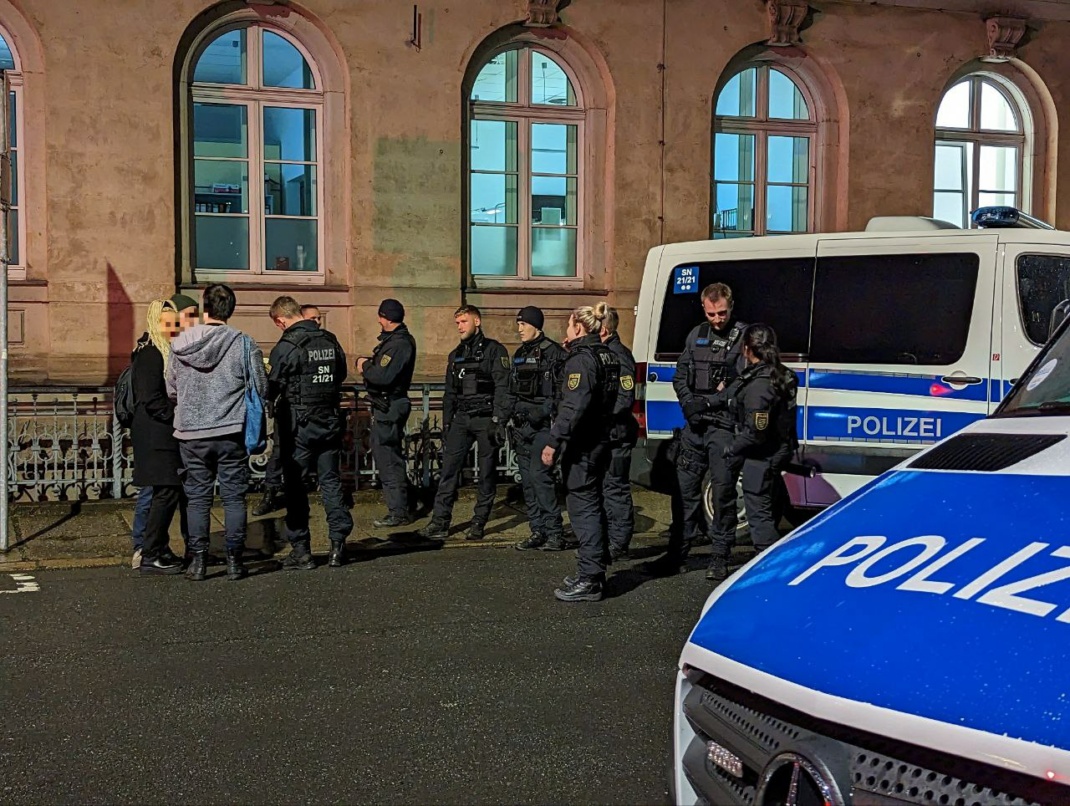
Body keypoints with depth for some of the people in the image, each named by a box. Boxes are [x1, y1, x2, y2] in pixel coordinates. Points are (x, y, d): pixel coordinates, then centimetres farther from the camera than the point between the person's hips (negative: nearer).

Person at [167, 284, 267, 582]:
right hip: (231, 433, -1)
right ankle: (234, 561, 7)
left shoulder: (180, 344, -1)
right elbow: (261, 388, -3)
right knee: (234, 497, 6)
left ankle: (198, 561, 9)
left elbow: (171, 391, 7)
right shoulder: (244, 343, -7)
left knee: (198, 499, 8)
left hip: (191, 435, 2)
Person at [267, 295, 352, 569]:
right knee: (331, 480, 11)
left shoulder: (286, 347, -14)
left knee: (295, 486, 4)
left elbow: (272, 388, -9)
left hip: (299, 424, -5)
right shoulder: (330, 340, 4)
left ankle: (301, 551, 5)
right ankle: (338, 545, 8)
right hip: (331, 420, 5)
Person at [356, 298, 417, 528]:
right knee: (390, 457, 17)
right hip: (385, 406, 11)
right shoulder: (394, 339, 15)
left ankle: (398, 512, -2)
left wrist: (365, 366, -10)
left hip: (389, 408, -11)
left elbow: (383, 376, -28)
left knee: (388, 459, -7)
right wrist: (367, 363, -2)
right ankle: (399, 508, 24)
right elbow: (383, 367, 18)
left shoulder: (399, 344, -19)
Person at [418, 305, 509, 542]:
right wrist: (446, 425, 15)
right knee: (449, 469, -4)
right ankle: (440, 521, -3)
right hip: (460, 419, 5)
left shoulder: (494, 350, -2)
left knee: (487, 473, 1)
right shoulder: (455, 355, 17)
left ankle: (479, 523, 9)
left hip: (486, 419, -5)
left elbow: (502, 388, -9)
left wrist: (498, 421, -16)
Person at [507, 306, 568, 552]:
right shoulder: (520, 354, 18)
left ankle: (555, 533, -10)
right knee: (527, 478, 8)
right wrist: (511, 414, 17)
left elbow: (561, 391, -12)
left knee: (539, 475, -14)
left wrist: (543, 412, -18)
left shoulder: (553, 352, -7)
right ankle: (538, 531, 15)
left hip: (543, 424, -8)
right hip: (522, 424, 8)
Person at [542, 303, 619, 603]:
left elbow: (574, 406, -24)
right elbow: (612, 399, 19)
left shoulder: (581, 358, -16)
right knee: (593, 505, 17)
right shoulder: (607, 355, 13)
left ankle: (589, 580, -5)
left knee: (583, 508, -6)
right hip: (601, 441, 10)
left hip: (581, 446, -10)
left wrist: (554, 441, -23)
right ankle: (595, 572, 26)